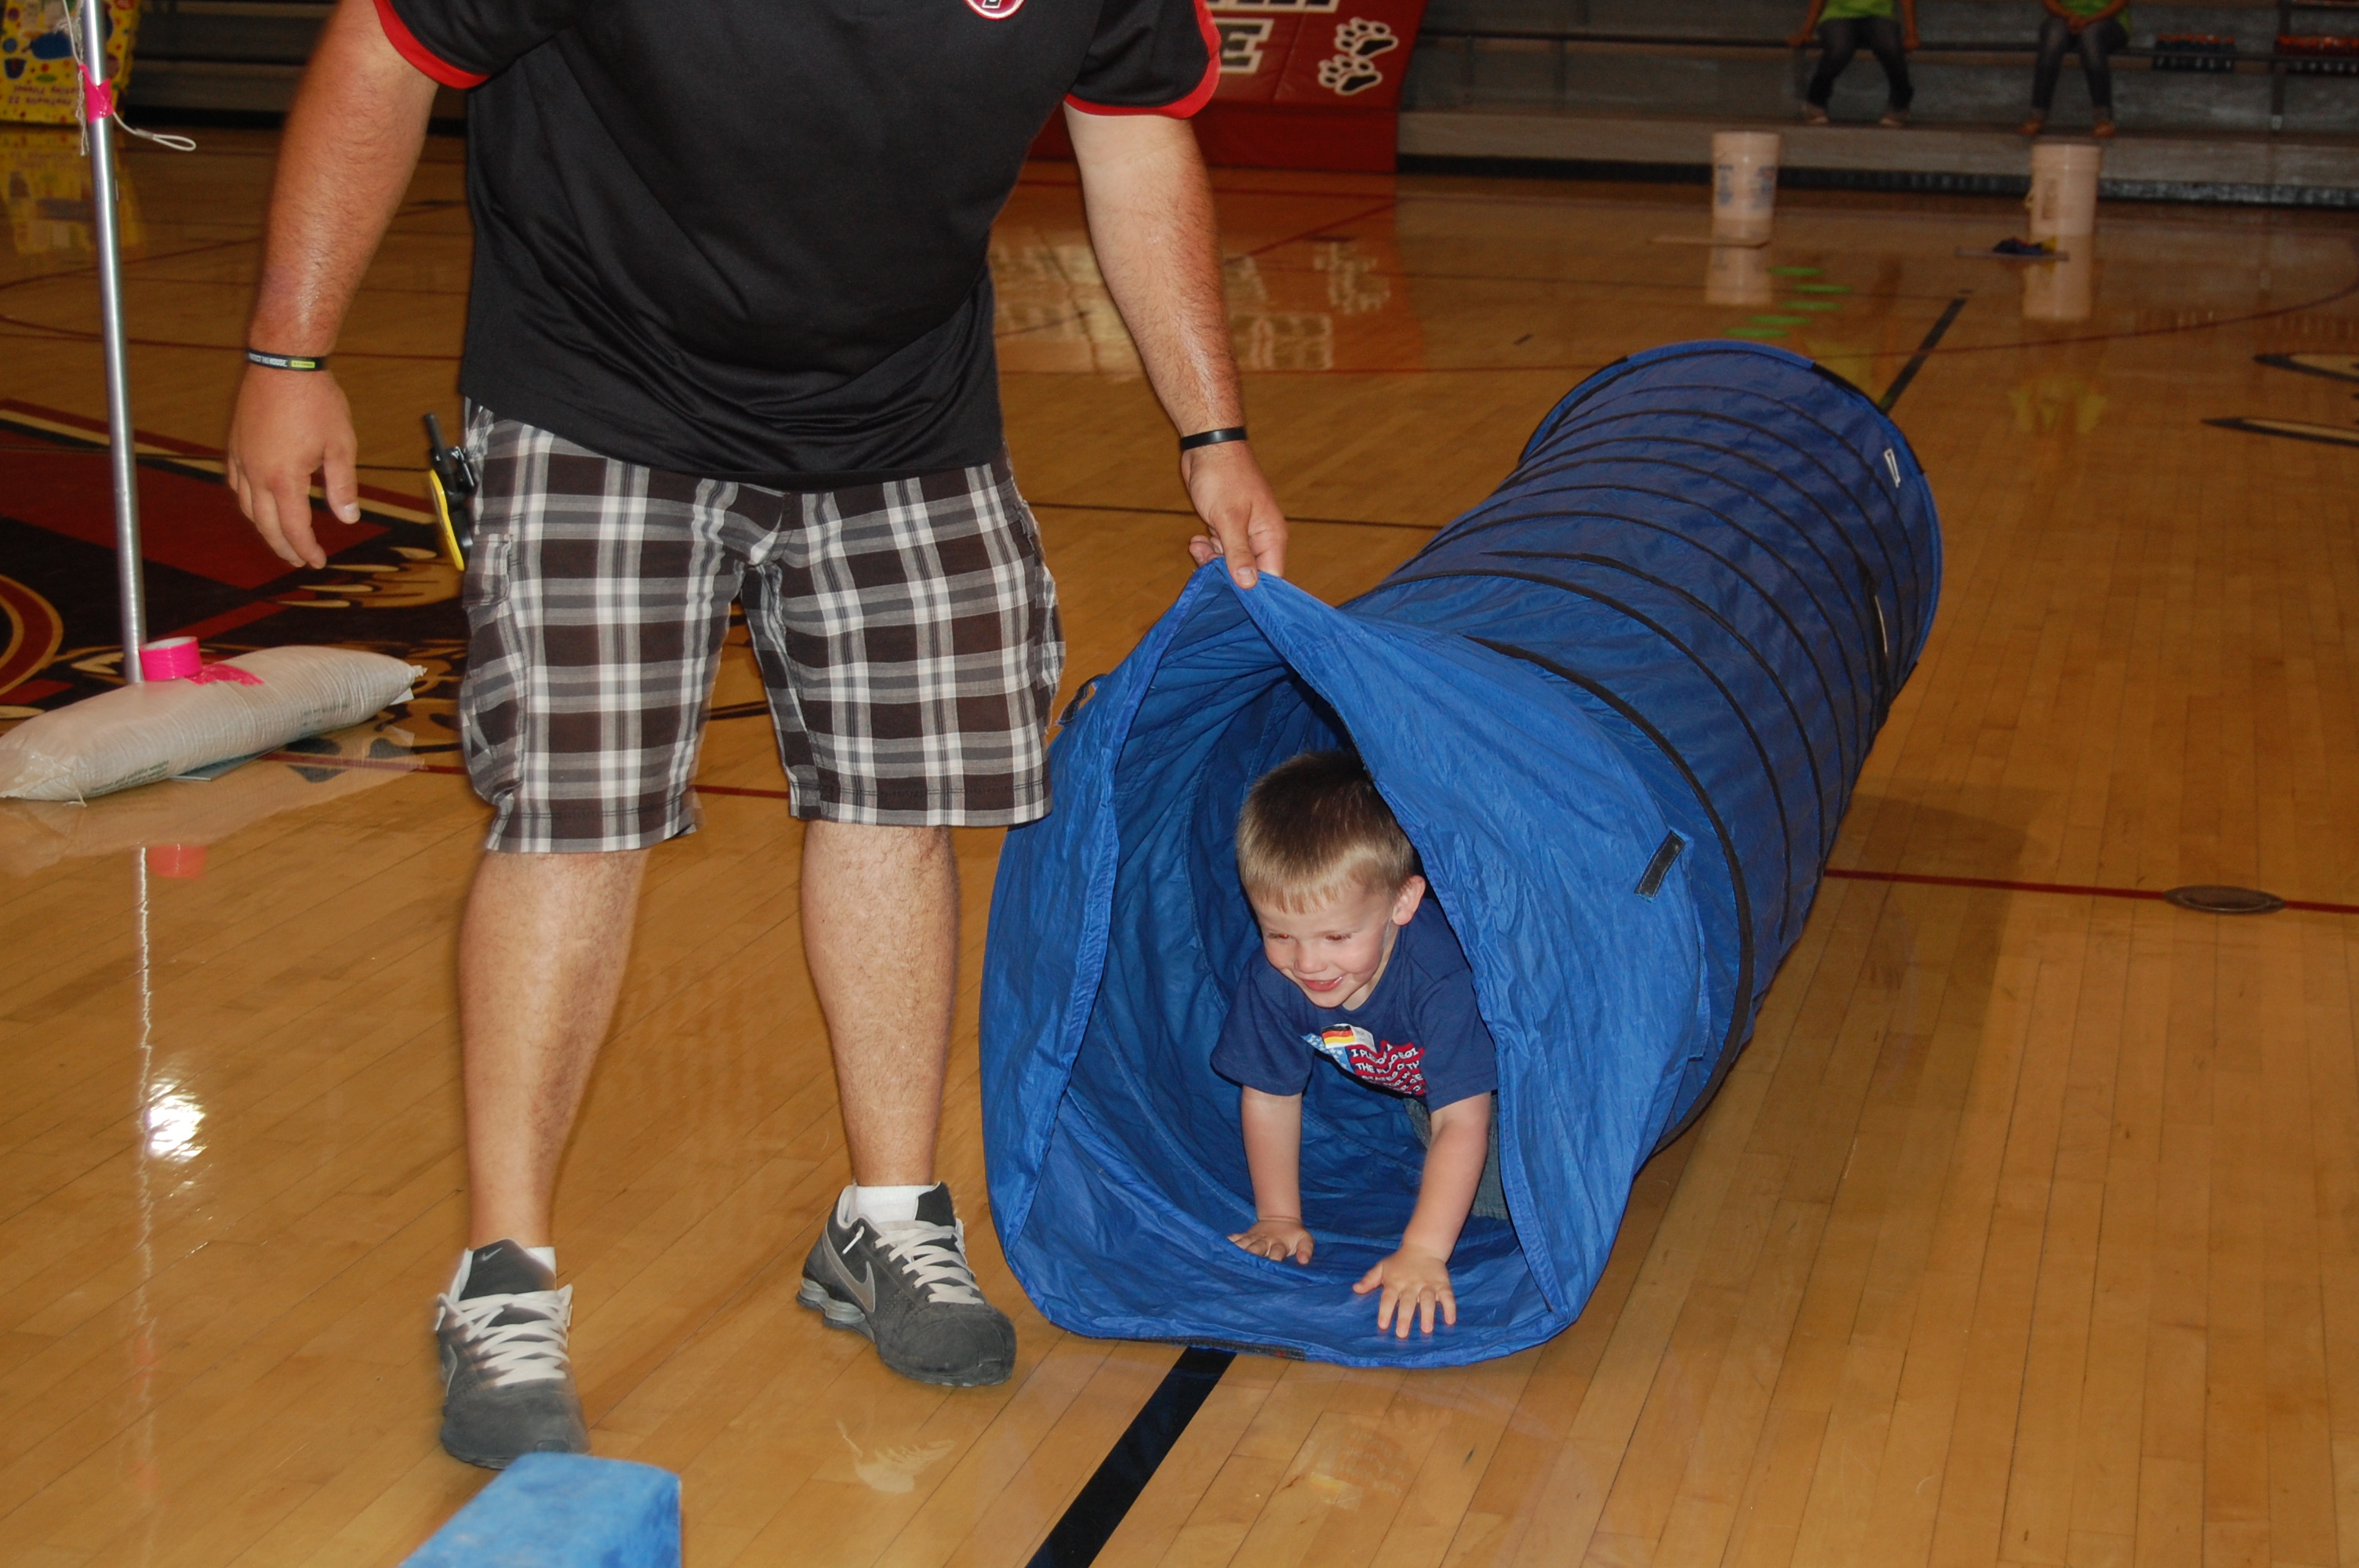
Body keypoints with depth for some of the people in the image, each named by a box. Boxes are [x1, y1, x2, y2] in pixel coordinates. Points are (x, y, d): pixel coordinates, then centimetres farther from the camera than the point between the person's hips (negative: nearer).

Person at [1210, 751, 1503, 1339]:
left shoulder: (1441, 977, -45)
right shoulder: (1274, 979, -28)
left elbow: (1461, 1122, -45)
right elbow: (1269, 1096, -12)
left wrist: (1422, 1253, -49)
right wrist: (1278, 1218, -12)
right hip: (1412, 1077, 5)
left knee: (1495, 1196, -14)